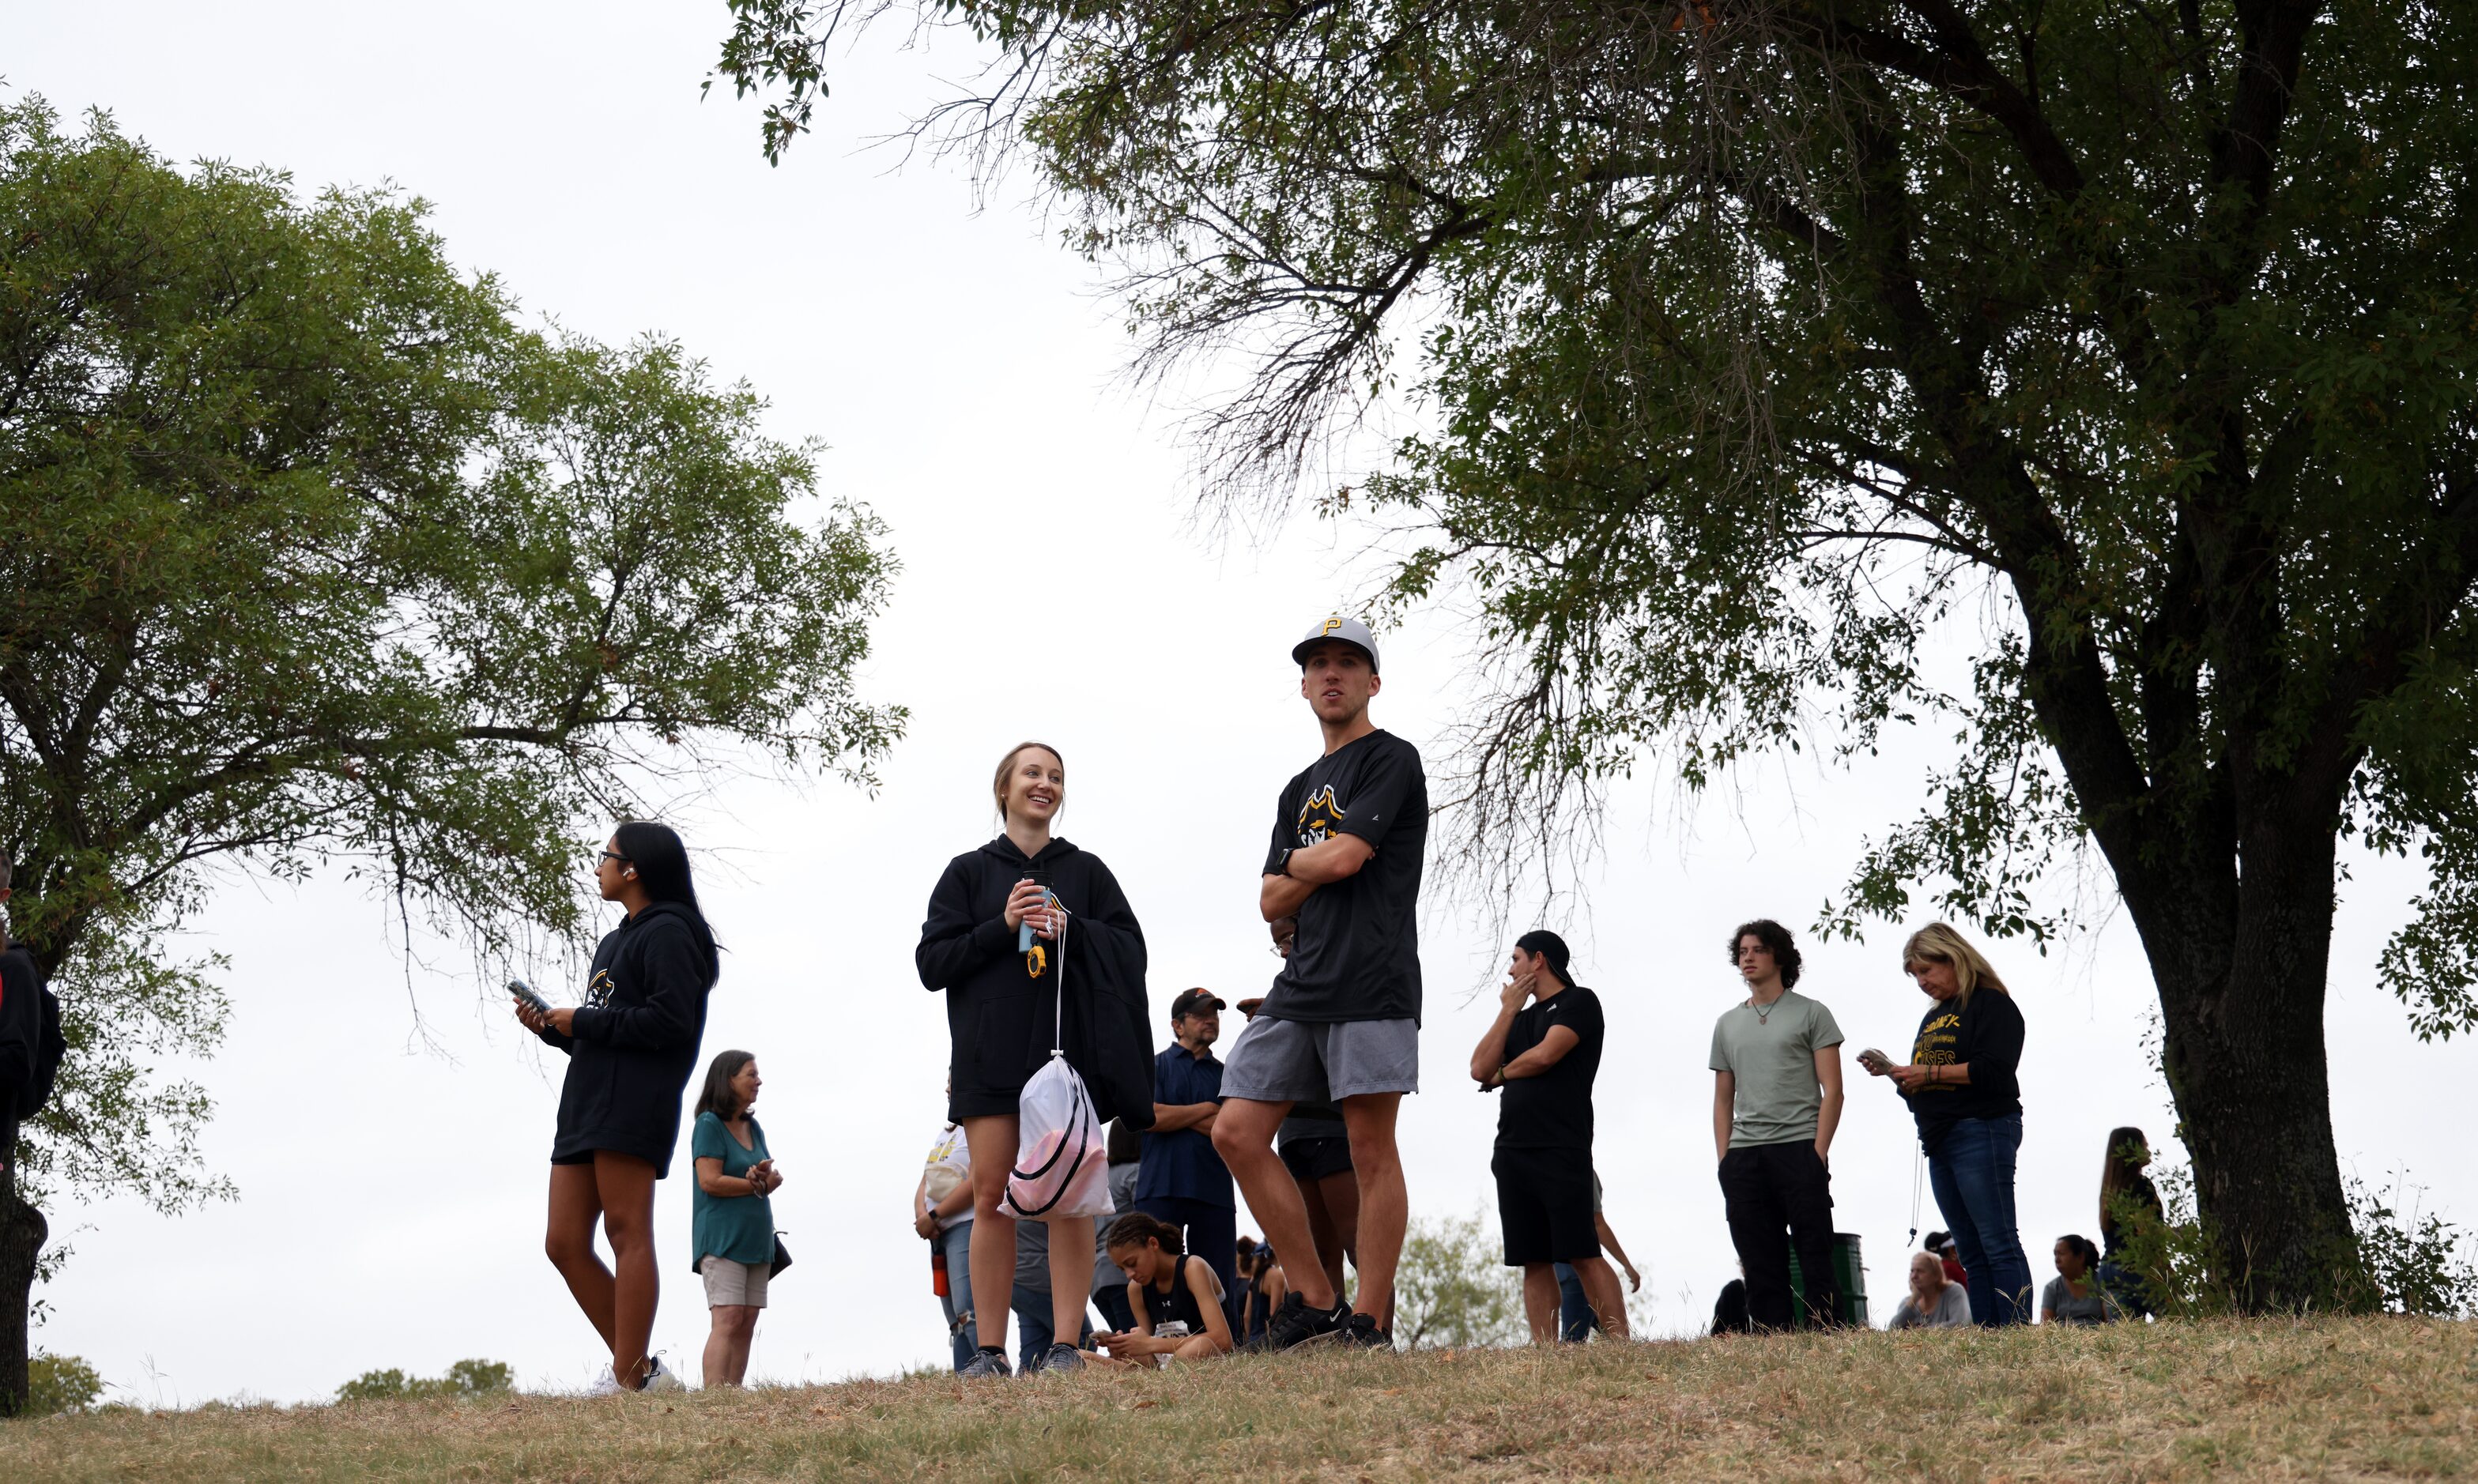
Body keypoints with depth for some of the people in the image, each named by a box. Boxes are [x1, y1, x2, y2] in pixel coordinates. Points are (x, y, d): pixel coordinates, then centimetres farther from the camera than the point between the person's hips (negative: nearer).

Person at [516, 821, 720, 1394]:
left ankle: (629, 1380, -13)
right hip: (584, 1106, 10)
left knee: (626, 1232, -12)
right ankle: (643, 1370, 7)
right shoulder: (614, 942, 26)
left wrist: (583, 1022, -9)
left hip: (634, 1105, -10)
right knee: (565, 1244, 3)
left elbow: (671, 1021, -16)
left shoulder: (668, 932, -3)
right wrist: (551, 1028, 10)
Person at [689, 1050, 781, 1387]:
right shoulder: (710, 1124, -6)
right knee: (728, 1319, -16)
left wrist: (765, 1177, -11)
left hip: (755, 1238, 8)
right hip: (722, 1237, -8)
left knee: (747, 1323, 2)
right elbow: (710, 1181, -15)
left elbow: (774, 1177, 13)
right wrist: (756, 1185, -5)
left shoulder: (753, 1127, 16)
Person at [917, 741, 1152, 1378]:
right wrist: (1002, 926, -8)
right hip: (990, 1056, 0)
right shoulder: (968, 872, 13)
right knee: (991, 1194, -5)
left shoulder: (1087, 871, 15)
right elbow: (931, 962, 5)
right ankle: (990, 1350, -2)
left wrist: (1071, 931, -10)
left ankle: (1065, 1344, -6)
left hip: (1068, 1046, 0)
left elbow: (1130, 949, 7)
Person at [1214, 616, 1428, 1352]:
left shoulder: (1392, 760, 1)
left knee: (1371, 1148, -6)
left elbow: (1344, 856, -12)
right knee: (1237, 1132, 0)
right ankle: (1314, 1299, 7)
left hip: (1371, 982, -8)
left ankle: (1369, 1321, -1)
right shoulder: (1301, 788, 24)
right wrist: (1322, 867, -1)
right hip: (1299, 986, 8)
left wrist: (1296, 861, 8)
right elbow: (1273, 901, 16)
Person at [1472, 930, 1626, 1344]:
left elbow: (1544, 1056, -11)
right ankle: (1545, 1350, -1)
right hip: (1512, 1151, 7)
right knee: (1534, 1261, 1)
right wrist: (1508, 1011, 10)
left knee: (1582, 1254, -13)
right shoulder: (1521, 1016, 25)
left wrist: (1501, 1076, 8)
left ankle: (1620, 1343, -15)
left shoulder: (1579, 1002, 3)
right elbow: (1480, 1069, 12)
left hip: (1562, 1150, -7)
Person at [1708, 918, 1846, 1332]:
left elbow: (1832, 1091, 0)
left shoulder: (1810, 1014, 6)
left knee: (1816, 1262, -7)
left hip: (1799, 1148, -4)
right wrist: (1724, 1161, 7)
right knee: (1760, 1268, 3)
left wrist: (1818, 1153, -10)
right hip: (1743, 1158, 4)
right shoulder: (1727, 1024, 19)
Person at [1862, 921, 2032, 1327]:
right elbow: (1923, 1090, 26)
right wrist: (1894, 1074, 7)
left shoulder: (1992, 1005, -3)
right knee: (1972, 1254, 5)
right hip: (1940, 1140, 9)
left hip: (1981, 1132, -9)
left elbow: (1993, 1070, -16)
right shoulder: (1932, 1018, 23)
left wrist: (1929, 1072, -15)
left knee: (1998, 1244, -13)